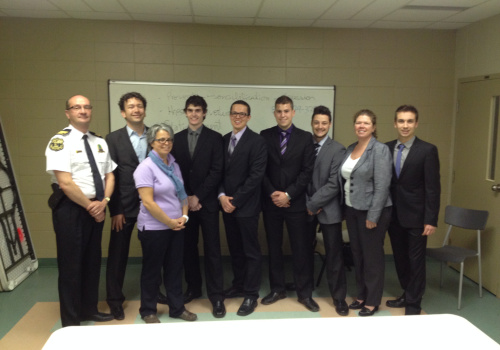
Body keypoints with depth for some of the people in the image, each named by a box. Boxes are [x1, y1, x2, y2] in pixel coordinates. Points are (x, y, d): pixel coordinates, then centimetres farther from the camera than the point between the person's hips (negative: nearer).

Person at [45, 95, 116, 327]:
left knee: (92, 261, 15)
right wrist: (89, 206, -13)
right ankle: (70, 321, 17)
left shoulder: (100, 142, 11)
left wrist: (103, 202, -7)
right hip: (71, 209, -7)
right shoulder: (60, 141, -11)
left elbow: (109, 176, 10)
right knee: (71, 264, 3)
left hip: (96, 208, 7)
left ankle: (89, 310, 31)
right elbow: (65, 182, -18)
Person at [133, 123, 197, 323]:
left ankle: (177, 308, 28)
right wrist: (170, 222, -14)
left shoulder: (173, 164, 7)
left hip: (177, 226, 6)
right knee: (152, 270, 9)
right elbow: (148, 202, -19)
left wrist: (184, 216, -2)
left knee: (175, 268, 14)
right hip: (154, 228, -6)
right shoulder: (146, 167, -13)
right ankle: (148, 311, 26)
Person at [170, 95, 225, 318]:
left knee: (212, 249, -1)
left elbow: (216, 171, -7)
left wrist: (198, 196, -11)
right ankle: (193, 288, 26)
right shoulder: (177, 138, 9)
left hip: (207, 202, -3)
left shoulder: (215, 138, -1)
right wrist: (186, 198, -4)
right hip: (184, 202, 3)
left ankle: (216, 296, 6)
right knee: (188, 247, 10)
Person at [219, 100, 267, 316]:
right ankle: (238, 284, 32)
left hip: (246, 206, -6)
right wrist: (222, 196, -6)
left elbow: (256, 176, -16)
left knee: (251, 251, 4)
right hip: (227, 204, 6)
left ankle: (251, 295, 14)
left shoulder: (257, 141, -10)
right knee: (234, 249, 16)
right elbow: (219, 171, 9)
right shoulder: (224, 140, 10)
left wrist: (235, 200, -15)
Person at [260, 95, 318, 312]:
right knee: (273, 247, 10)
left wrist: (288, 194, -11)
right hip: (271, 201, 1)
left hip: (295, 202, -1)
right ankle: (277, 289, 25)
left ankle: (305, 293, 16)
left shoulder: (305, 137, 1)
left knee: (301, 248, 3)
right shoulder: (265, 136, 4)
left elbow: (307, 171, -4)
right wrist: (272, 193, -9)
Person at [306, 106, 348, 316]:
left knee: (334, 255, 5)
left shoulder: (337, 149, -6)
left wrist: (313, 204, -14)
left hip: (328, 209, -3)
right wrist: (306, 204, -7)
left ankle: (339, 297, 19)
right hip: (306, 208, 3)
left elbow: (334, 184, -13)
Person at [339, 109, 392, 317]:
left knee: (372, 257, 5)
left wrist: (373, 216, -18)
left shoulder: (380, 150, -12)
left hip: (370, 211, -6)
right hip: (351, 209, 7)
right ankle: (361, 295, 30)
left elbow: (382, 186, -17)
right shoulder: (350, 149, 9)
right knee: (357, 255, 15)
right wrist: (346, 207, 7)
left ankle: (372, 301, 20)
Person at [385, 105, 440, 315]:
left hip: (416, 216, -4)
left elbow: (433, 187, -10)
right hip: (394, 215, 4)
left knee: (416, 261, 6)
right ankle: (407, 295, 34)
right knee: (400, 259, 15)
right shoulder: (386, 148, 4)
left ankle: (413, 303, 22)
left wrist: (431, 220, -13)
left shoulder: (427, 150, -8)